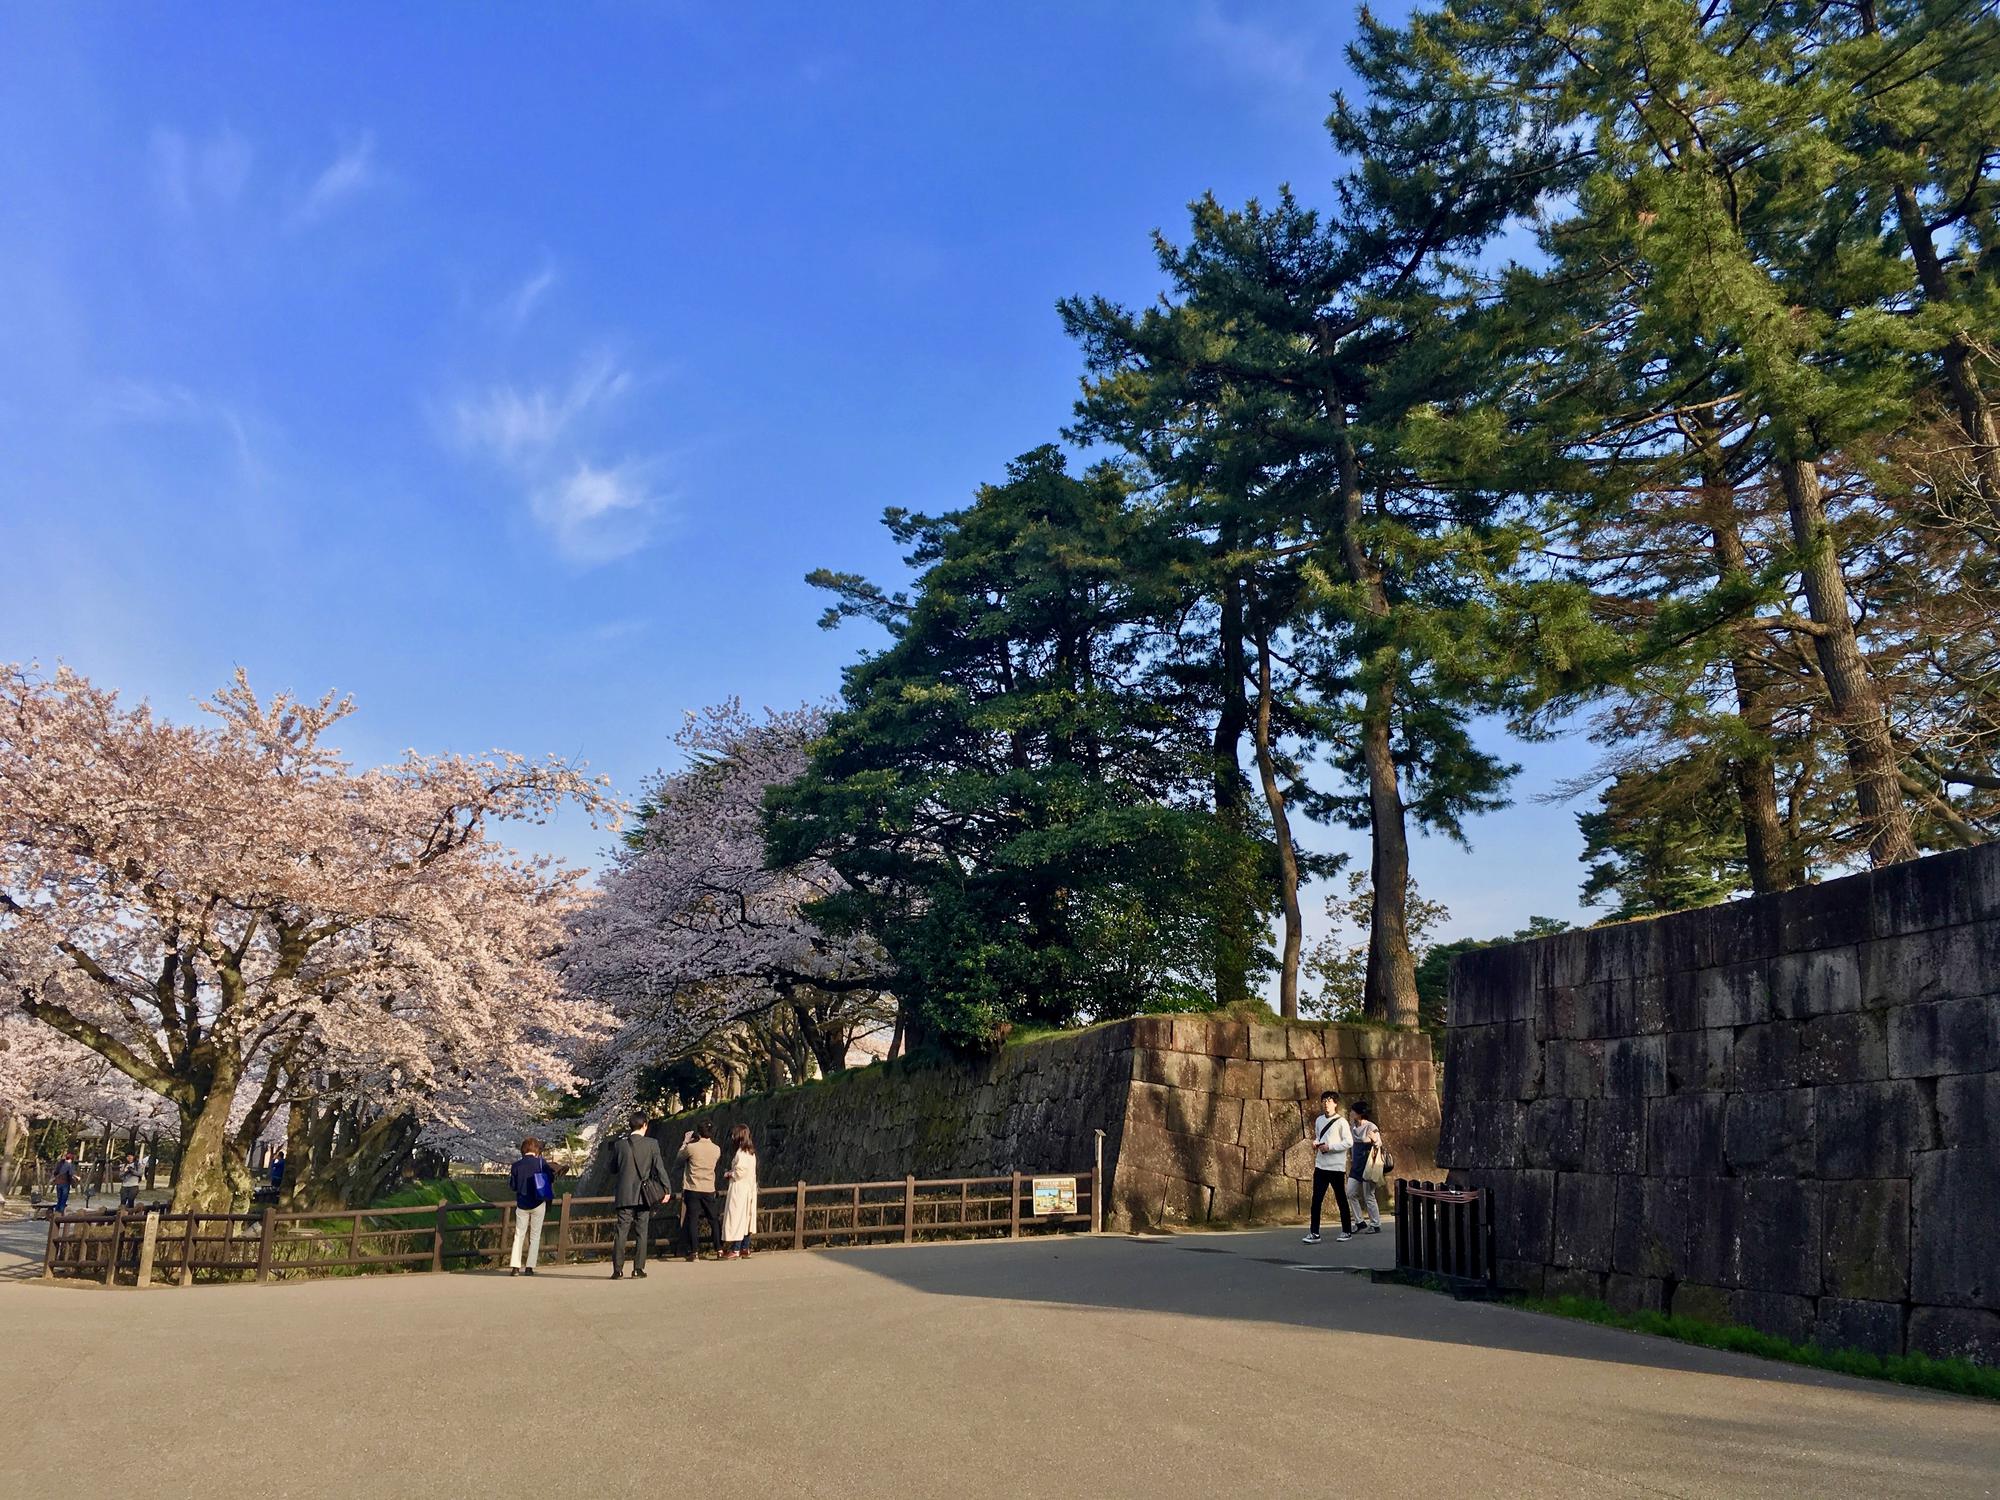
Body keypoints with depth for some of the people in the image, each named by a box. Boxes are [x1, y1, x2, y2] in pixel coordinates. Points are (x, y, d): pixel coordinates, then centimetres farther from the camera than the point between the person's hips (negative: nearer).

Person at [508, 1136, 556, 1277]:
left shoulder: (516, 1166, -4)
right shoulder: (541, 1162, -10)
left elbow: (512, 1185, 1)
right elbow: (551, 1177, -6)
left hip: (522, 1204, 1)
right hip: (538, 1203, -1)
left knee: (519, 1235, 10)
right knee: (535, 1236, 7)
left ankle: (515, 1266, 0)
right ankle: (530, 1267, 4)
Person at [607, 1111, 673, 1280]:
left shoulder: (619, 1144, -1)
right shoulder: (652, 1144, -6)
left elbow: (613, 1169, 9)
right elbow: (660, 1168, -5)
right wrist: (667, 1189, 1)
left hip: (624, 1195, 1)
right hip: (644, 1195, -1)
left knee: (620, 1232, 3)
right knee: (642, 1232, 7)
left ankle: (617, 1269, -1)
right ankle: (638, 1269, 6)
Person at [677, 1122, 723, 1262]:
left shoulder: (691, 1147, -12)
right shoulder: (717, 1149, -2)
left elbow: (680, 1157, 6)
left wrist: (685, 1142, 19)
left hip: (692, 1189, -3)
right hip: (709, 1190, 3)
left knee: (693, 1220, 2)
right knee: (714, 1220, 11)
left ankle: (694, 1251, -2)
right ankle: (719, 1249, 9)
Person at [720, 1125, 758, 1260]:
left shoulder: (741, 1153, -16)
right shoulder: (751, 1152, 11)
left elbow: (740, 1171, -22)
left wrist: (730, 1174, -5)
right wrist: (732, 1173, 11)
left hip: (739, 1189, -9)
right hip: (750, 1189, 9)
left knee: (736, 1218, -5)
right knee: (747, 1218, 11)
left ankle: (735, 1250, -4)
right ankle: (745, 1249, 14)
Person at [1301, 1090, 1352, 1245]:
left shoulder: (1341, 1121, -8)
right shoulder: (1319, 1120, 10)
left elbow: (1349, 1142, -12)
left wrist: (1329, 1147, -17)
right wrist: (1315, 1143, 1)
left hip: (1336, 1167, -5)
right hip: (1320, 1165, 5)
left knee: (1341, 1199, 7)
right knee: (1316, 1200, 0)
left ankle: (1347, 1231, 20)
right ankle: (1314, 1233, 2)